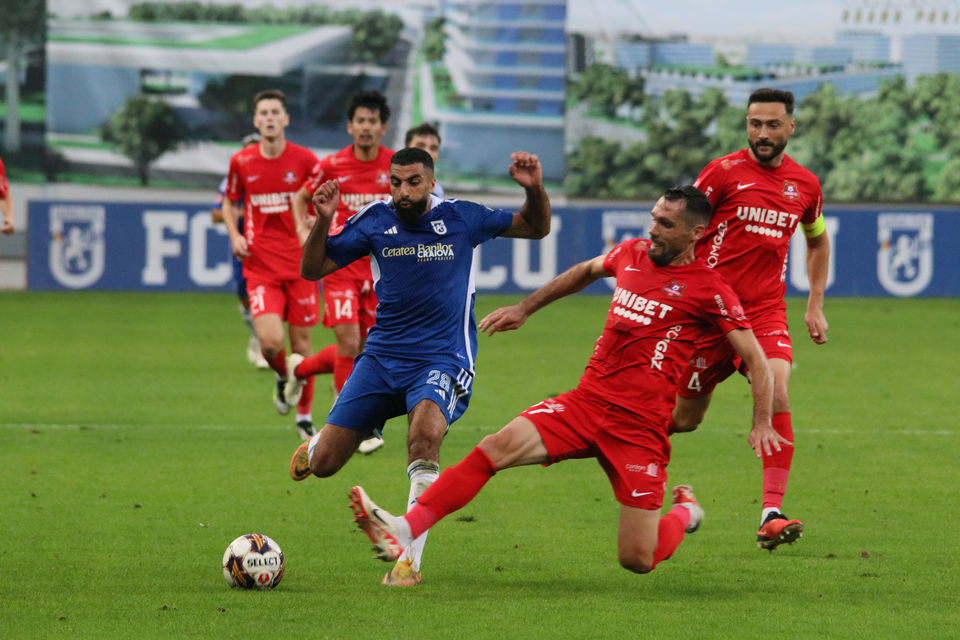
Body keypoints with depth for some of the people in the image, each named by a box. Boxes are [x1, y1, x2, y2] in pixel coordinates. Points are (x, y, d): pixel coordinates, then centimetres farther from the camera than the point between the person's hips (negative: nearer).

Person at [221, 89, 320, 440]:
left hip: (299, 264, 0)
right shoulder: (241, 162, 2)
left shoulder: (305, 160, -2)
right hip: (260, 265, 0)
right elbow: (229, 204, 18)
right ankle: (282, 377, 18)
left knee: (301, 343, 4)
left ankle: (305, 416, 21)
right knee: (271, 340, -18)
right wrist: (235, 235, 0)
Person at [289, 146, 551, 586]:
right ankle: (317, 443, 41)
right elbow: (313, 269, 3)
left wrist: (534, 190, -11)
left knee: (425, 433, -35)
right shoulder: (374, 220, 1)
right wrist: (322, 221, -15)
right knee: (322, 464, -1)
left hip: (443, 360, -2)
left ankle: (409, 561, -28)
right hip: (382, 356, 2)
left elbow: (535, 228, 9)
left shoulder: (461, 218, -1)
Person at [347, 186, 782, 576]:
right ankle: (401, 533, -30)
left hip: (640, 427, -5)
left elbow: (756, 359, -2)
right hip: (586, 400, 5)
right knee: (498, 447, -21)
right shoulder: (632, 254, 10)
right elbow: (586, 271, 33)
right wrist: (525, 308, 34)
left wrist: (762, 424, -14)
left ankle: (684, 512, 29)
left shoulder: (708, 289, -6)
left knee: (637, 561, -6)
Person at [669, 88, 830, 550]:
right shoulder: (724, 173, -6)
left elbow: (818, 241, 26)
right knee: (684, 418, 5)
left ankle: (771, 514, -26)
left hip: (767, 312, 2)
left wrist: (815, 306, 19)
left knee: (776, 394, -22)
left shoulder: (805, 185, 7)